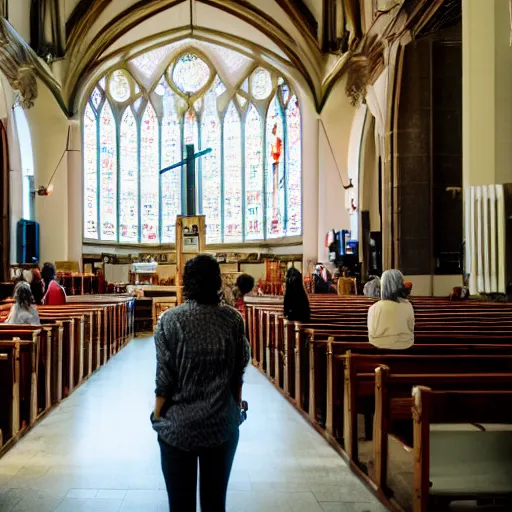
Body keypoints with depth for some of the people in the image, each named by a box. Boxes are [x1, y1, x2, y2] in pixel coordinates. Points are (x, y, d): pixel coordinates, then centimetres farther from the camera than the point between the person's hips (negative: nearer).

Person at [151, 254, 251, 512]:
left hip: (179, 426, -2)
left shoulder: (170, 320, -12)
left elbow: (164, 378, -10)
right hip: (222, 425, 2)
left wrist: (158, 417, 3)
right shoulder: (233, 319, -5)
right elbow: (239, 372, 2)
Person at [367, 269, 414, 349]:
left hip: (382, 347, -3)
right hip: (405, 346, 3)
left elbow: (372, 335, -7)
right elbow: (411, 329, 5)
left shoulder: (374, 308, -17)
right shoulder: (408, 306, -9)